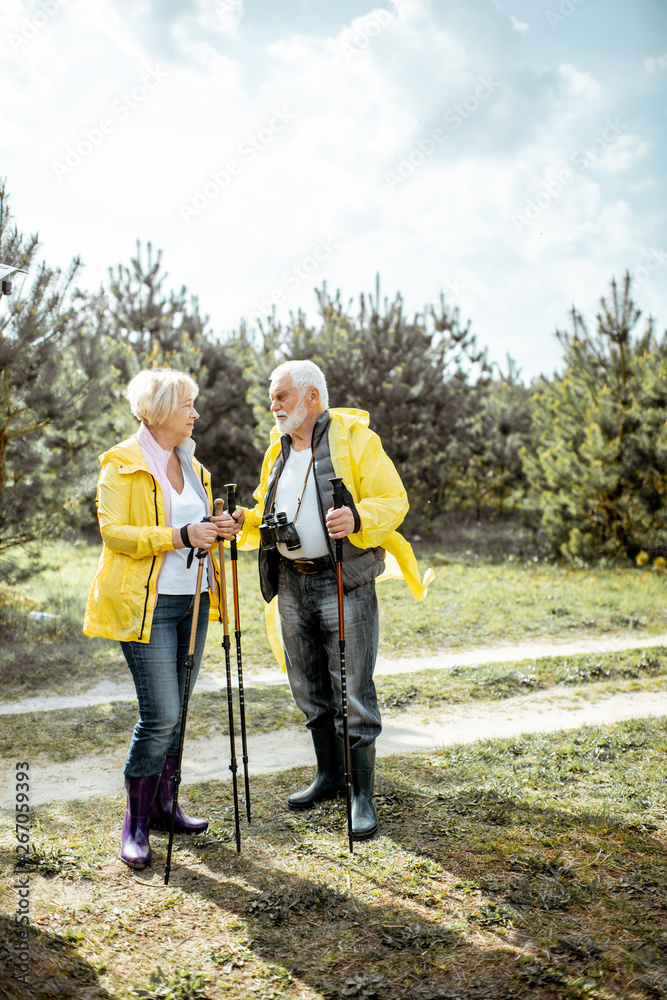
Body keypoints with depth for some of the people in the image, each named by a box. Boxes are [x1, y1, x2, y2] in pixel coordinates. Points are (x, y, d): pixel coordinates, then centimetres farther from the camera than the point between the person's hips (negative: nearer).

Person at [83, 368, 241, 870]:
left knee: (176, 711, 11)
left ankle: (163, 804, 25)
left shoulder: (192, 466, 16)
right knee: (161, 714, -10)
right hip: (146, 604, -7)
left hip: (191, 601, 7)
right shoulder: (121, 465, -7)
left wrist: (217, 530, 3)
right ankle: (135, 824, 5)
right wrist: (180, 536, -23)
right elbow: (113, 532, -15)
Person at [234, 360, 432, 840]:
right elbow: (267, 511, 23)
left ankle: (363, 796, 8)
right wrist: (246, 519, 2)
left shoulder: (354, 438, -7)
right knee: (309, 687, 15)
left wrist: (358, 518, -29)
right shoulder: (279, 449, 14)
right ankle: (330, 775, 32)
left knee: (352, 690, -4)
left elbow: (394, 500, -10)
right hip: (291, 581, 7)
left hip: (343, 583, -7)